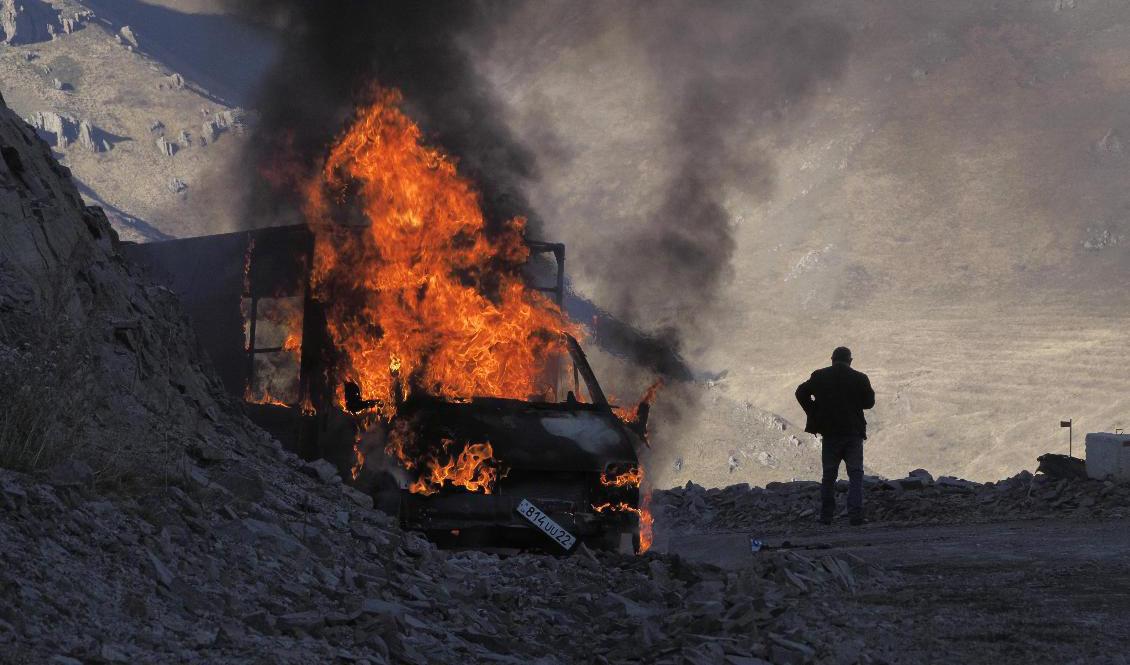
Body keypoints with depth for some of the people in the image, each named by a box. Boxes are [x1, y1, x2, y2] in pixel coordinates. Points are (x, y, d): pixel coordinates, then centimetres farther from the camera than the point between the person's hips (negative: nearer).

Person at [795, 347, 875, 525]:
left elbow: (801, 392, 0)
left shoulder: (820, 376, 1)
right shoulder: (859, 378, -4)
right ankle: (855, 514, -10)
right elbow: (869, 402, 4)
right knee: (855, 474, 2)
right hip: (854, 432, -1)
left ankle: (826, 515, 12)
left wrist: (813, 413, 8)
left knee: (829, 475, 11)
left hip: (830, 432, 1)